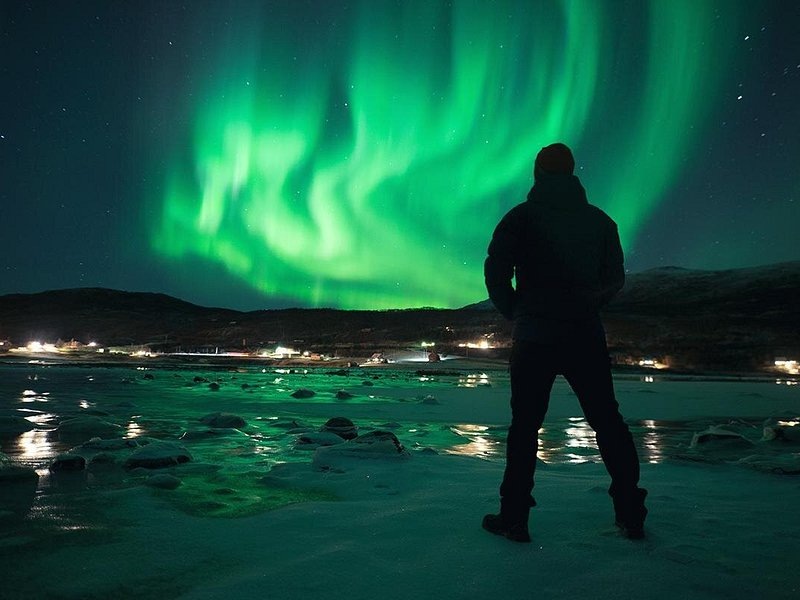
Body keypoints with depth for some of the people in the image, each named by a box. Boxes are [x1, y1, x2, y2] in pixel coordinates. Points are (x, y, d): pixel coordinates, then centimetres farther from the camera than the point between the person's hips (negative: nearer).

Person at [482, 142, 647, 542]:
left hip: (534, 338, -2)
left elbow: (496, 273, -6)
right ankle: (631, 515, 16)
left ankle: (514, 518, 7)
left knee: (525, 426, 3)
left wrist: (515, 313, 8)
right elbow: (615, 279, 11)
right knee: (608, 422, 11)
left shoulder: (521, 217, -1)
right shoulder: (599, 220, 10)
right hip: (586, 337, 3)